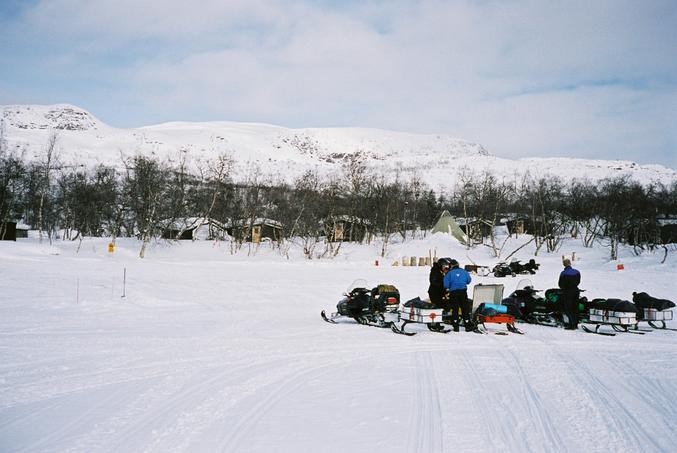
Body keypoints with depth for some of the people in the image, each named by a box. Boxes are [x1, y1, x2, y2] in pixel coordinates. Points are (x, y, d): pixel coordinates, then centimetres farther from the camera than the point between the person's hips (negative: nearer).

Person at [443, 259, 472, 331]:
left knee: (455, 309, 4)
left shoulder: (449, 273, -2)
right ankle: (468, 326, 5)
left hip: (453, 292, -2)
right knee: (465, 309, 6)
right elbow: (469, 280, 15)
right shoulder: (463, 271, 6)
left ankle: (456, 327, 2)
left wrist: (449, 287, 11)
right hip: (463, 291, 2)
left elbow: (446, 284, -9)